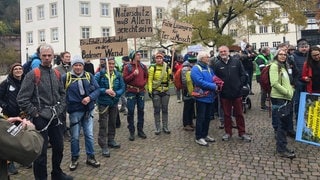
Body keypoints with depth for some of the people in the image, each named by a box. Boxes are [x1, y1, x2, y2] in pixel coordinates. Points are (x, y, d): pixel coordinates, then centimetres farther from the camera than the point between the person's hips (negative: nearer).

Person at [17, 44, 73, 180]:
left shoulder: (56, 74, 8)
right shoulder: (33, 74, -11)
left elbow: (62, 93, 19)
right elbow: (22, 99, -13)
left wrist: (60, 108, 8)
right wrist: (35, 114, -13)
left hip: (55, 118, 6)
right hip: (40, 119, -6)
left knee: (59, 147, 17)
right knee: (41, 152, 3)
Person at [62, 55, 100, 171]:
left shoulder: (89, 76, 3)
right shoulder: (66, 77, -4)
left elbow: (97, 89, 0)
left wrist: (90, 97, -16)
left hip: (88, 110, 2)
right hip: (74, 111, -2)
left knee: (89, 135, 10)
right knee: (75, 136, 9)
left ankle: (90, 157, 26)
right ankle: (74, 158, 27)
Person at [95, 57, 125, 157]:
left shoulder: (118, 75, 0)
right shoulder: (99, 75, -12)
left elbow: (123, 87, 2)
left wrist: (116, 93, -16)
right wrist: (105, 91, -26)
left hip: (114, 102, 5)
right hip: (103, 103, -4)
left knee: (112, 122, 17)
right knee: (103, 125, -2)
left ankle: (111, 140, 35)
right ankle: (103, 146, 5)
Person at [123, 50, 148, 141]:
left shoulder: (143, 66, 8)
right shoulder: (127, 67, -3)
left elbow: (146, 76, 16)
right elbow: (125, 79, -9)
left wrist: (143, 83, -2)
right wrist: (133, 74, -19)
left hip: (141, 91, 4)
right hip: (131, 91, -3)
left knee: (141, 111, 8)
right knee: (130, 111, 1)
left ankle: (140, 130, 21)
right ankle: (131, 132, 12)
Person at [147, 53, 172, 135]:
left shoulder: (167, 67, 5)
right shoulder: (152, 68, -3)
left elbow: (170, 79, 13)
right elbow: (150, 80, -7)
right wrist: (149, 90, -14)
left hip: (165, 91, 3)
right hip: (156, 91, -2)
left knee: (165, 109, 9)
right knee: (157, 110, 4)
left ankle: (165, 127, 20)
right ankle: (157, 128, 14)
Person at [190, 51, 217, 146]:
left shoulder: (209, 68, 14)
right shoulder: (195, 69, -12)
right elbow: (200, 82, -24)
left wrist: (216, 85, -7)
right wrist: (213, 86, -19)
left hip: (210, 97, 8)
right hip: (201, 97, -8)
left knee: (207, 117, 15)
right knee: (201, 118, 0)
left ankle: (205, 135, 29)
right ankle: (199, 137, 11)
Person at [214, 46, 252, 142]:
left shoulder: (237, 62, 1)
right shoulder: (217, 65, 0)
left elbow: (243, 75, 3)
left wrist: (240, 85, -6)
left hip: (237, 93, 0)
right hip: (225, 94, 0)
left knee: (239, 114, 10)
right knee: (226, 114, 11)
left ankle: (242, 133, 24)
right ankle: (228, 132, 25)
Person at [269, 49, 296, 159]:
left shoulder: (283, 66, 19)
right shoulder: (274, 66, -9)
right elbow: (275, 83, -19)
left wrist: (290, 91, 8)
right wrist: (288, 92, -15)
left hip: (285, 98, 9)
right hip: (279, 98, -9)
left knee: (284, 123, 12)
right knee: (283, 123, -5)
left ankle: (281, 147, 23)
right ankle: (281, 150, 4)